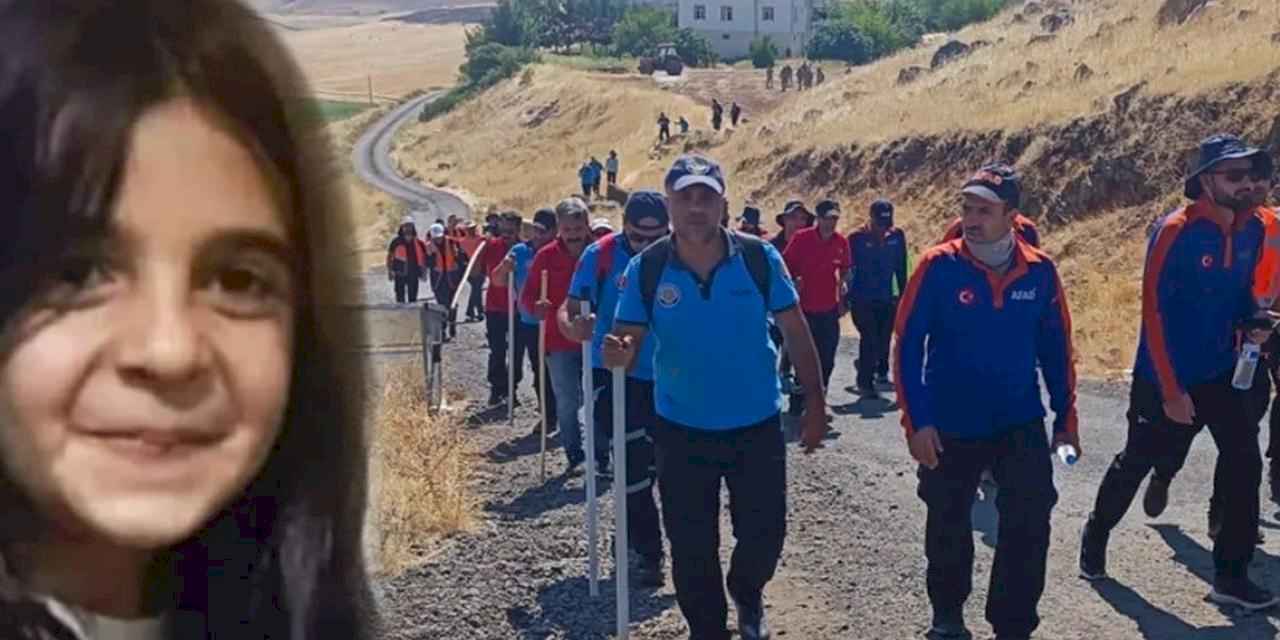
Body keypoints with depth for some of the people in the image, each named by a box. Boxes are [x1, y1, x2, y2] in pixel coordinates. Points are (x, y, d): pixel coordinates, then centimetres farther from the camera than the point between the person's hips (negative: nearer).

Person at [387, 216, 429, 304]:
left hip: (413, 273, 2)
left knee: (413, 296, 10)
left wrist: (424, 271, 6)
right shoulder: (396, 242, -1)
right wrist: (390, 271, 0)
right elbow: (389, 256, 4)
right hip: (400, 273, -2)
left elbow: (423, 257, 11)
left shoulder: (418, 242, 4)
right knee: (400, 296, 1)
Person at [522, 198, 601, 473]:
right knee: (567, 403, 6)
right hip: (559, 341, 0)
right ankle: (574, 455, 20)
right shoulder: (546, 256, -5)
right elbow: (527, 294, -4)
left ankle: (602, 456, 16)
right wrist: (535, 306, -25)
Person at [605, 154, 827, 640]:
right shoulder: (646, 269, -10)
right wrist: (618, 353, -34)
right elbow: (628, 343, -9)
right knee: (692, 547, 9)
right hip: (681, 430, 0)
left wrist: (815, 405, -2)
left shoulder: (759, 258, -11)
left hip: (757, 426, 0)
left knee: (765, 534, 10)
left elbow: (796, 332, -3)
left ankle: (747, 596, 44)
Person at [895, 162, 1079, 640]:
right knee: (949, 526, 14)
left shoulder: (1040, 271, -5)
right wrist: (917, 421, -17)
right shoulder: (939, 266, -13)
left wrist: (1065, 418, 5)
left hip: (1021, 423, 1)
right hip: (950, 426, -1)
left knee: (1029, 525, -4)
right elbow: (909, 347, -12)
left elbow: (1056, 350, 4)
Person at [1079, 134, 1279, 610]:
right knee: (1137, 462, 10)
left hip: (1224, 372, 5)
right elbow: (1155, 315, -20)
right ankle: (1096, 534, 36)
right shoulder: (1176, 231, -21)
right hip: (1166, 378, -5)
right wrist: (1170, 391, -20)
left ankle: (1231, 577, 8)